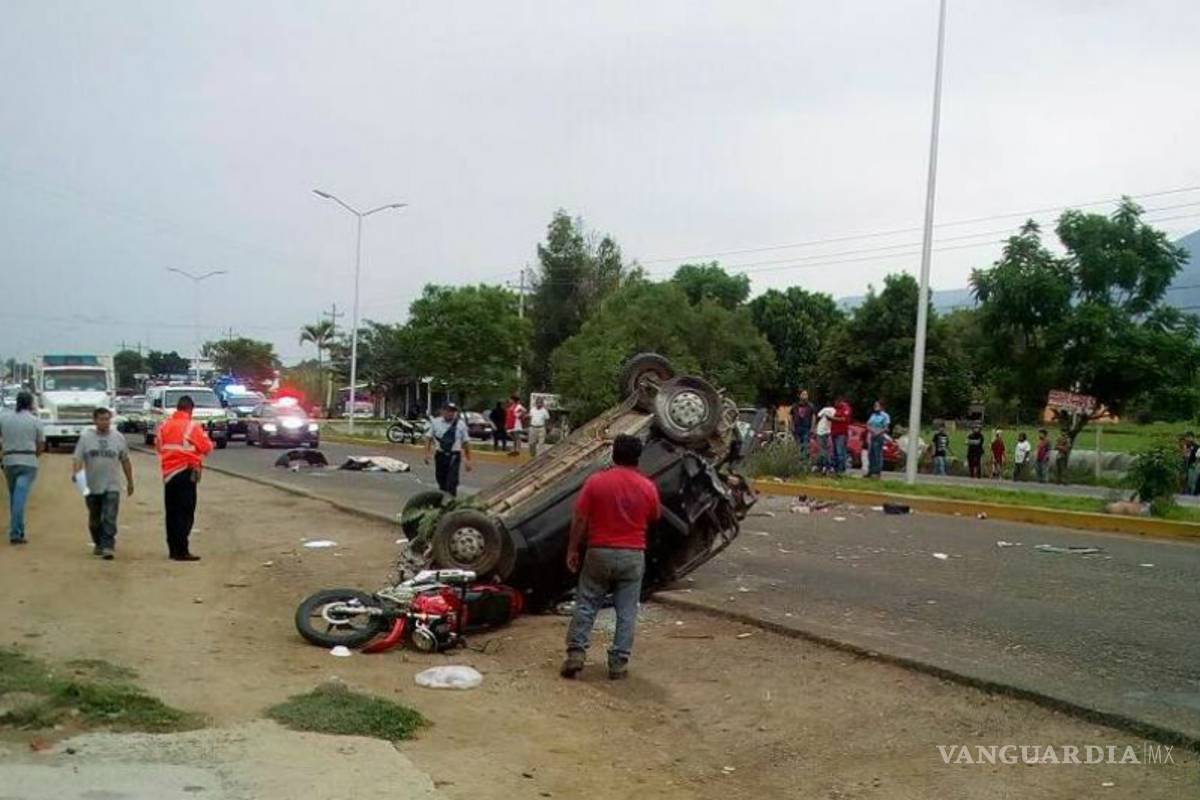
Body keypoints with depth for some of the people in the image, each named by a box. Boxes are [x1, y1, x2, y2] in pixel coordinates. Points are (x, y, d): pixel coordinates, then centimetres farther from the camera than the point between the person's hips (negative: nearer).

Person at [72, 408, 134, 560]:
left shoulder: (118, 438, 4)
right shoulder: (85, 437, 0)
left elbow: (125, 461, 12)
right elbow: (77, 459, -5)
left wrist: (130, 482, 15)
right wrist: (75, 474, -24)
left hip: (112, 486, -1)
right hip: (91, 486, 1)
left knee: (109, 519, -12)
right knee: (94, 520, 15)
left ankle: (107, 547, -13)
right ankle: (98, 544, 33)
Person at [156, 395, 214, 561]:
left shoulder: (164, 426, 6)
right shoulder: (192, 427, -11)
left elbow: (158, 446, 15)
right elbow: (207, 447, -7)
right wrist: (204, 436, 13)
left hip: (168, 473, 6)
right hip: (186, 472, -6)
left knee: (172, 512, 13)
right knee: (185, 513, -4)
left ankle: (173, 549, 18)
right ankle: (181, 551, -7)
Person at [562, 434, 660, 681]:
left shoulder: (596, 482, -8)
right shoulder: (648, 487, -5)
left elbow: (579, 520, -6)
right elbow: (654, 518, 11)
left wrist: (572, 550, 3)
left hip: (599, 553, -1)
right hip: (632, 556, 1)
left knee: (585, 605, 11)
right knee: (626, 612, 8)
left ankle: (575, 654, 6)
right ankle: (618, 662, 9)